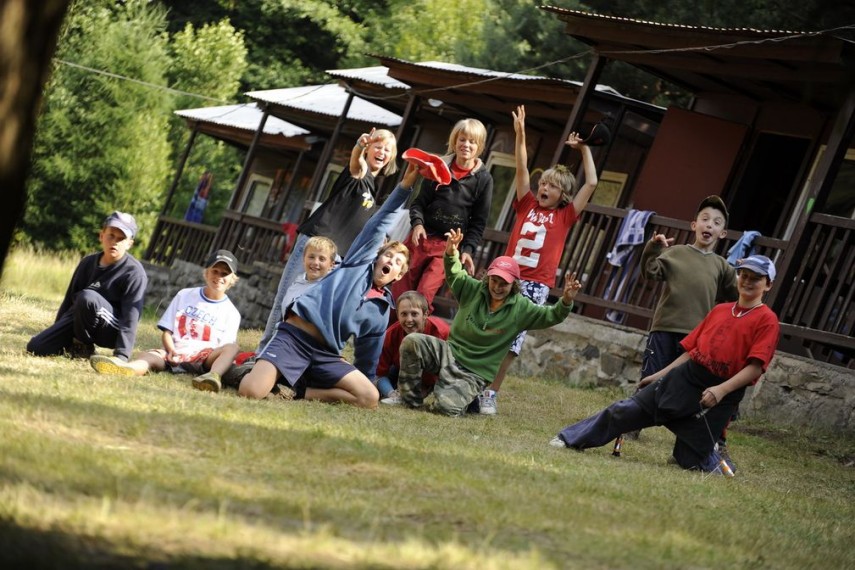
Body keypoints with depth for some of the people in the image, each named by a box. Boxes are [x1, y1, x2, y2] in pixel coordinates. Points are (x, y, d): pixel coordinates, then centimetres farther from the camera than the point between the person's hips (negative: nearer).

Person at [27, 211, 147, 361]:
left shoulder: (134, 272, -15)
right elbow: (70, 298, 16)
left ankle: (82, 348, -11)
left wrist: (121, 355, -32)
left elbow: (131, 318, -23)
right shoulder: (88, 263, 6)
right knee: (35, 347, -12)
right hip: (79, 321, 6)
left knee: (87, 297, -34)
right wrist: (54, 334, 19)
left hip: (112, 331, -6)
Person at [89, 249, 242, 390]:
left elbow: (224, 350, 5)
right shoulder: (184, 296, 18)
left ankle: (213, 375, -63)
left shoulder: (231, 313, 14)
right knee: (154, 355, -32)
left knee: (232, 347, -30)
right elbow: (167, 332, 14)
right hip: (175, 356, 1)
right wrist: (172, 351, -8)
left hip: (203, 359, -1)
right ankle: (129, 368, -68)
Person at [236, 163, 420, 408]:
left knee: (369, 398, -17)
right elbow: (379, 226, 2)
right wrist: (404, 187, -8)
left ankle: (301, 391, -3)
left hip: (326, 353, 5)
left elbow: (367, 358, 24)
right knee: (251, 391, -28)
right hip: (294, 335, -5)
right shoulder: (359, 263, 11)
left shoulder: (382, 310, 20)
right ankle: (256, 373, 10)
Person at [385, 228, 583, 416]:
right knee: (412, 341, -24)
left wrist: (566, 302, -30)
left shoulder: (521, 308, -6)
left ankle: (470, 397, 12)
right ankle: (411, 397, -5)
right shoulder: (473, 289, 0)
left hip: (475, 373, -3)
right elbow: (454, 273, 5)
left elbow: (550, 316, -9)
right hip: (450, 353, 3)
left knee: (448, 407, -28)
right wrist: (451, 254, -18)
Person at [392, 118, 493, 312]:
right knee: (398, 292, 2)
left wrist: (468, 249, -8)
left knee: (424, 295, -13)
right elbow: (419, 201, 6)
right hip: (421, 237, 2)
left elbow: (479, 221, 2)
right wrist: (417, 223, -12)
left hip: (449, 245, -2)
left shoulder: (484, 179, -1)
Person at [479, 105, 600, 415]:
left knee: (511, 340, -3)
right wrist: (520, 134, -1)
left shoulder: (565, 215, 9)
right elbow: (522, 168, 7)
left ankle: (491, 393, 2)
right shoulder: (527, 205, 12)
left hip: (536, 286, -1)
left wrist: (584, 149, 9)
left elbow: (591, 184, 5)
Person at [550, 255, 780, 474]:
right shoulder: (719, 310, 14)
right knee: (629, 409, 2)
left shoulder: (767, 320, -5)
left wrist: (722, 390, -23)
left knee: (690, 458, -8)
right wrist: (659, 375, 18)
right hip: (685, 375, 5)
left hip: (721, 392, -5)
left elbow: (756, 366, -14)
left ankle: (714, 462, 24)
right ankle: (571, 439, 11)